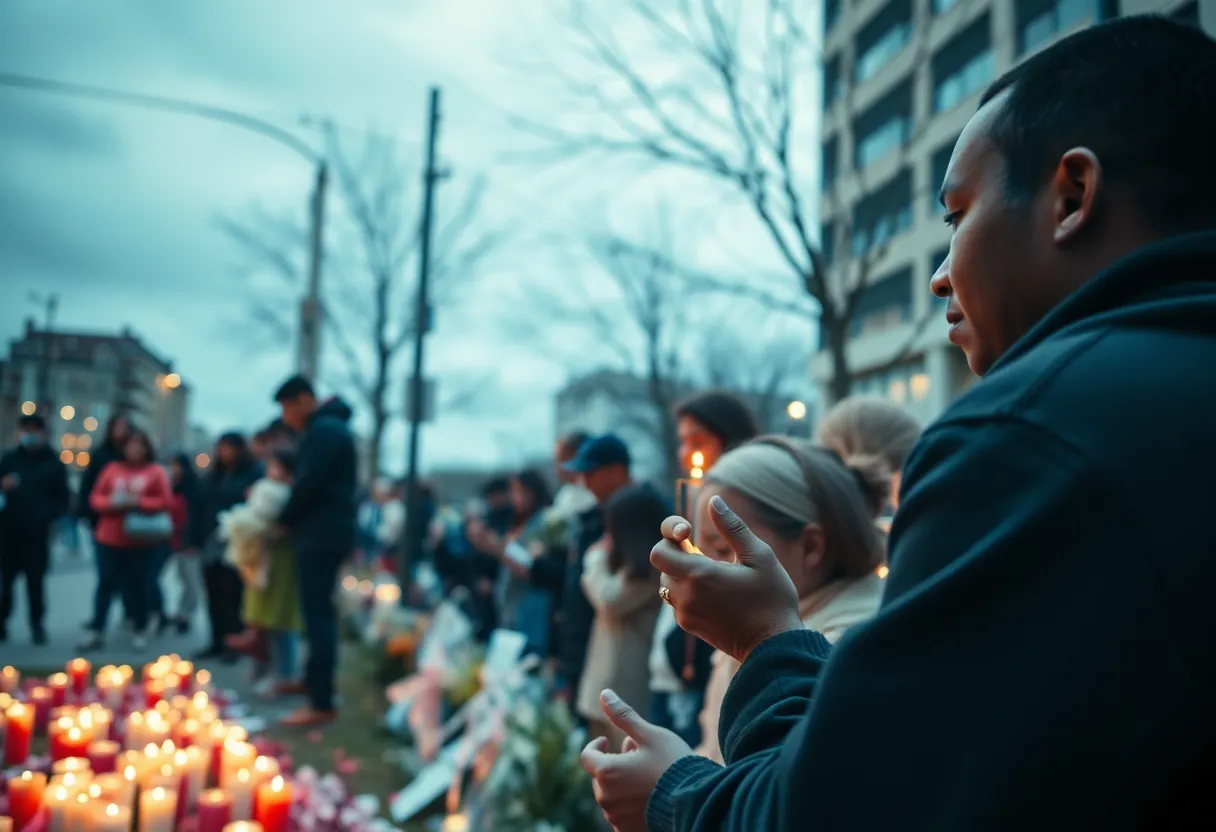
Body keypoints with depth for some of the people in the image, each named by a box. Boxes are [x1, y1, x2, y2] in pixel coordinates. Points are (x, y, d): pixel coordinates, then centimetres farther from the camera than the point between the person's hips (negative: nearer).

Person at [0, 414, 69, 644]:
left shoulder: (53, 464, 4)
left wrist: (47, 516, -15)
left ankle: (37, 626, 12)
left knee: (35, 582, 2)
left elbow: (62, 499, 1)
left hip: (36, 534, -1)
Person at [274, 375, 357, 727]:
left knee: (318, 616, -11)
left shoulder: (324, 431, -13)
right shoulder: (330, 427, 21)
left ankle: (322, 704, -11)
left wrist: (284, 519, -5)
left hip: (320, 537, -10)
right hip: (326, 535, 10)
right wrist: (293, 519, 11)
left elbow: (308, 485, -20)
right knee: (319, 613, 18)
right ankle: (315, 681, 29)